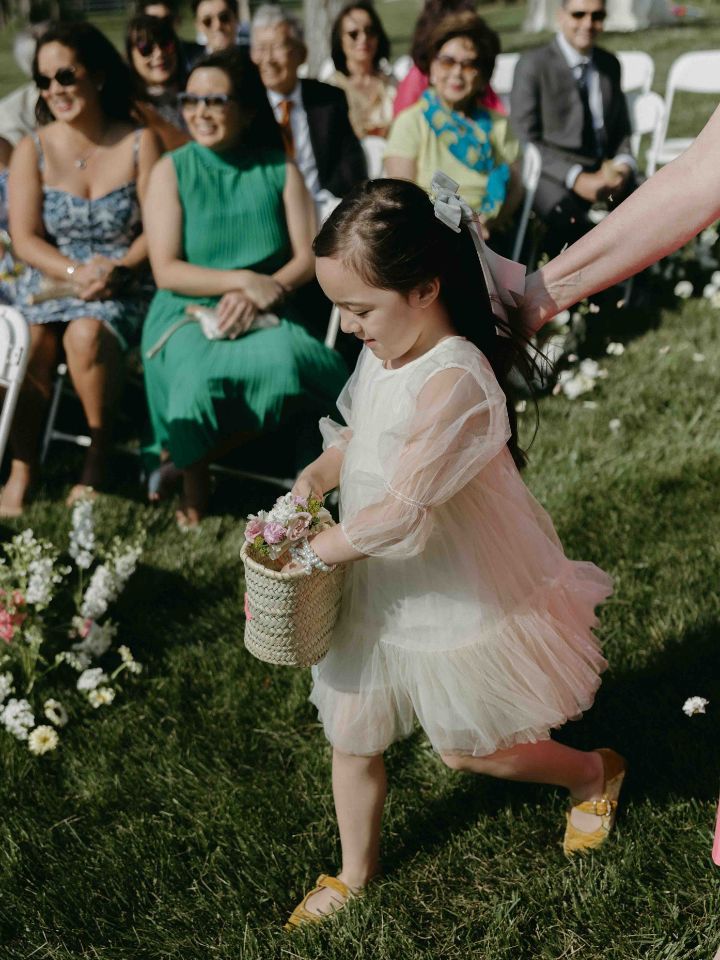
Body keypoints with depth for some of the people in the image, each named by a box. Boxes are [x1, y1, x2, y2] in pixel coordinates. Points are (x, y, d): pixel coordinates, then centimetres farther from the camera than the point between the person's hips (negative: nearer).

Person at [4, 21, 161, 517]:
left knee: (85, 334, -34)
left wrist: (118, 268, -20)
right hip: (48, 281, 2)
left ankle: (98, 461, -17)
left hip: (123, 288, -2)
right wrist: (76, 272, -18)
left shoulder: (139, 143, 2)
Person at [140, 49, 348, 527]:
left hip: (265, 313, 2)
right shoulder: (172, 170, 1)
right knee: (199, 379, -36)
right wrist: (242, 279, -19)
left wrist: (259, 295, -17)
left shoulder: (279, 168, 5)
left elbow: (309, 257, 1)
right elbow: (167, 271, -6)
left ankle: (185, 454, -11)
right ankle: (193, 477, -5)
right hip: (188, 312, -1)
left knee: (287, 363, -33)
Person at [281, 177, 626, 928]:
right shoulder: (384, 352, -5)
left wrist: (313, 553, -21)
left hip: (452, 598, -7)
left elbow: (402, 510, -33)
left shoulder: (452, 381, -32)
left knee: (466, 750, 14)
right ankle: (355, 874, 39)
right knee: (351, 736, 15)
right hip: (380, 589, 8)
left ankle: (594, 773, 41)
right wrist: (314, 477, -7)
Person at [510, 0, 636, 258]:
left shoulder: (610, 64, 14)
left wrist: (623, 165, -4)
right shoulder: (533, 64, -3)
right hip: (553, 176, -5)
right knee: (569, 220, -36)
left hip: (602, 171, 5)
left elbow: (622, 130, 20)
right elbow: (525, 140, -8)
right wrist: (576, 178, -19)